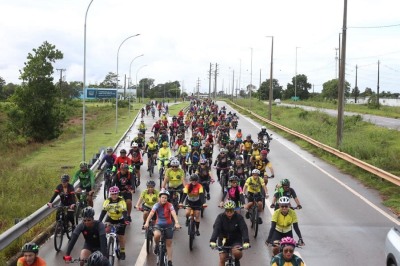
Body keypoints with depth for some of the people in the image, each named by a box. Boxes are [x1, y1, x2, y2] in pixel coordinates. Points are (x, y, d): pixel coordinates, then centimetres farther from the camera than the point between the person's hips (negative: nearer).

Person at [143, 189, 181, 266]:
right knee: (157, 235, -33)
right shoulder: (157, 205, -12)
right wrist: (147, 223, -41)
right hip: (158, 224, 0)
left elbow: (173, 214, -28)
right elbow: (151, 213, -25)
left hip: (168, 225, 0)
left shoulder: (169, 205, -13)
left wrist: (177, 223, -45)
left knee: (169, 244, 4)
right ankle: (157, 245, -1)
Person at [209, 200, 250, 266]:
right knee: (222, 259, -9)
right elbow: (216, 228, -26)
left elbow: (244, 229, -24)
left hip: (236, 240, -1)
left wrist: (246, 241, -41)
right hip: (223, 240, 1)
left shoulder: (239, 217, -13)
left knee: (237, 253, -28)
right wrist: (213, 241, -42)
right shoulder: (220, 217, -12)